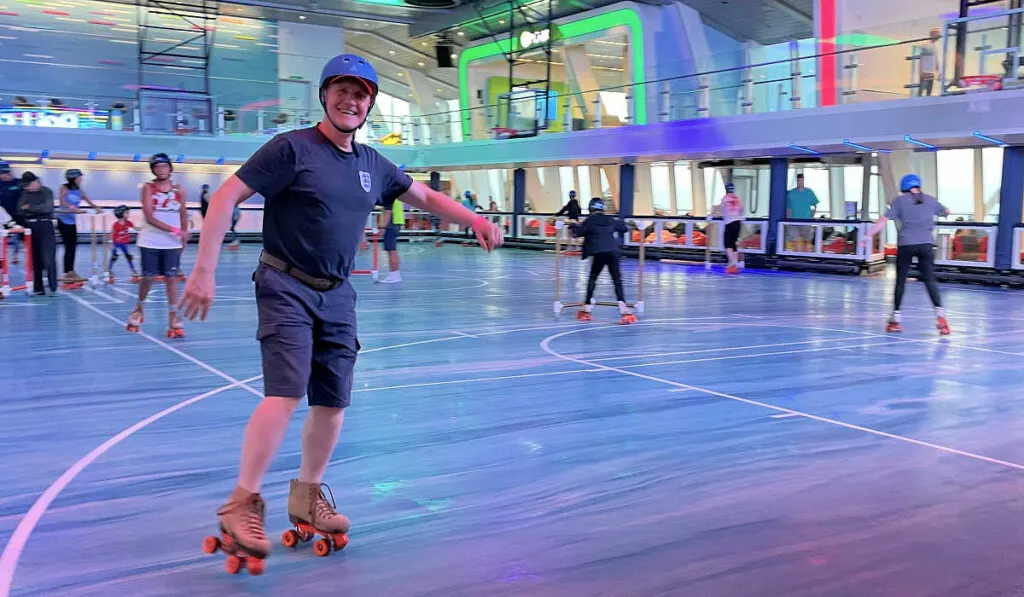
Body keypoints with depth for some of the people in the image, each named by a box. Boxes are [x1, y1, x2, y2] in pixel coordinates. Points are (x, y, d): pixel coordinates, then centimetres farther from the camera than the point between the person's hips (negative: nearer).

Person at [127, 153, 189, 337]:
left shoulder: (179, 191, 4)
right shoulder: (148, 188, -4)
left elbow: (183, 215, 14)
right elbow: (149, 217, -13)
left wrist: (184, 233, 9)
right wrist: (173, 230, -20)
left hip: (172, 244, 2)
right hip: (150, 242, -1)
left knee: (171, 278, -2)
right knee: (148, 278, 5)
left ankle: (173, 319, 0)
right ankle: (138, 309, 29)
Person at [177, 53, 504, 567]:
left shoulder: (372, 164, 9)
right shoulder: (293, 148, -9)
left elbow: (426, 197, 22)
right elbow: (226, 197, -12)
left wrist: (474, 220, 8)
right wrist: (204, 270, -18)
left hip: (337, 294, 6)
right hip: (287, 287, -6)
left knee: (333, 402, 7)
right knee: (286, 393, -19)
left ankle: (306, 496, 27)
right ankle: (242, 504, -7)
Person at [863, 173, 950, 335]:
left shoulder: (900, 201, 5)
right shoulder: (930, 200, 14)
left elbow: (883, 220, -6)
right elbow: (946, 211, 35)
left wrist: (869, 235, -7)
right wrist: (945, 211, 58)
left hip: (905, 245, -2)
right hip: (926, 244, 2)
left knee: (901, 280, 8)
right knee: (930, 280, 2)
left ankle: (896, 317, 14)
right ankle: (940, 313, -12)